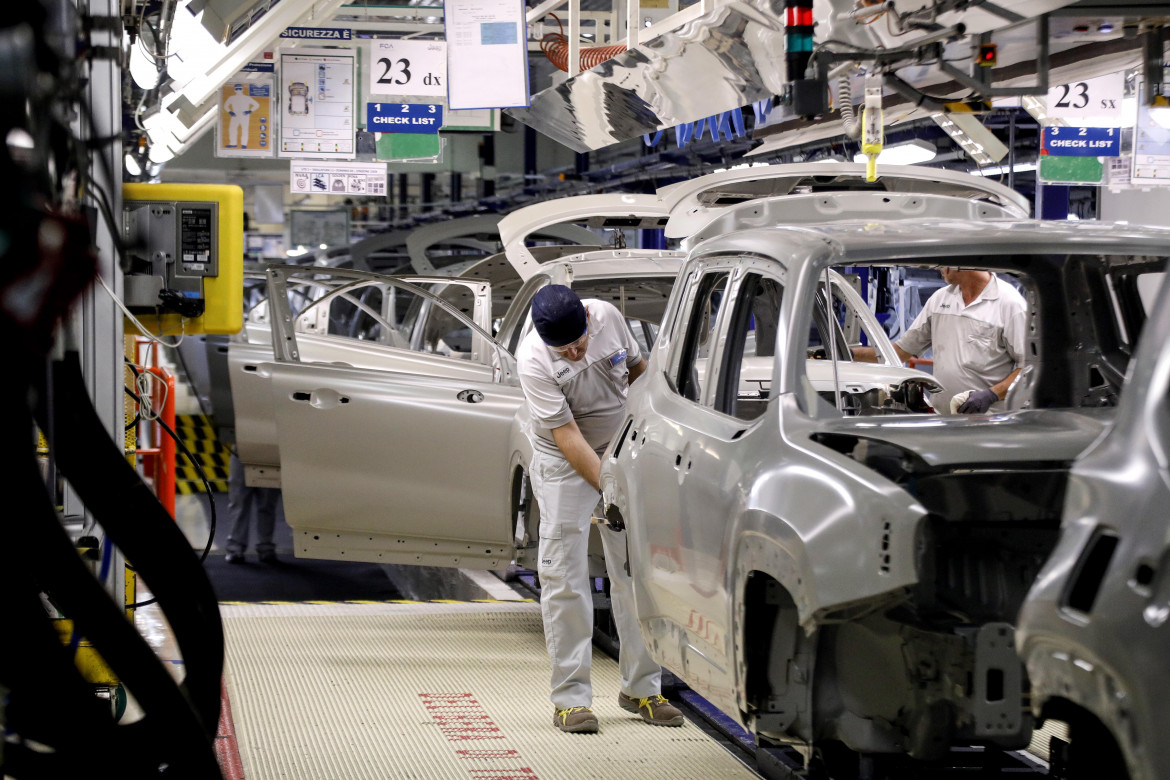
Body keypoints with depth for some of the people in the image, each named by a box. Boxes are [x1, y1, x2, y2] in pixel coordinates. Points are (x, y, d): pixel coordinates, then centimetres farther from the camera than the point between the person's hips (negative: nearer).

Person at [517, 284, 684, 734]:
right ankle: (570, 697, -1)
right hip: (564, 463, -4)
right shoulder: (533, 360, -23)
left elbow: (637, 369, 9)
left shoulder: (608, 316, -11)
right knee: (565, 578, -7)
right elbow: (566, 435, -25)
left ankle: (641, 688, 12)